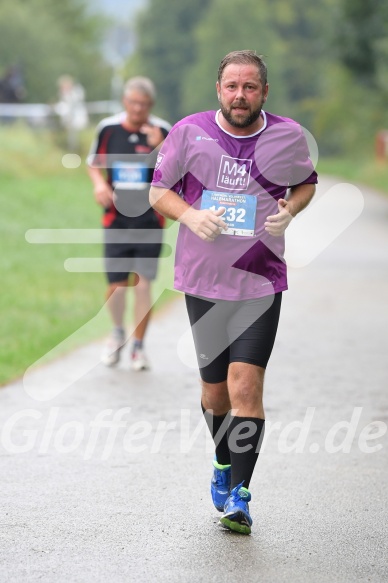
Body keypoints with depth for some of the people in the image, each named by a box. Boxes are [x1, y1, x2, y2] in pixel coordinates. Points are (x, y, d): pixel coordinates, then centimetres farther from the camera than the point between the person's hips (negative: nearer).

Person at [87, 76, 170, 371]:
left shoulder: (162, 131, -5)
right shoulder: (108, 128, 0)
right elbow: (95, 163, 14)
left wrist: (160, 147, -26)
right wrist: (99, 184, -6)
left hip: (150, 221, -1)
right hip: (116, 219, 1)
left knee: (143, 284, -4)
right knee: (116, 286, 2)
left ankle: (139, 346, 12)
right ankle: (118, 333, 31)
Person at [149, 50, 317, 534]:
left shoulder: (288, 136, -2)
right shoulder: (190, 132, -4)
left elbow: (306, 183, 17)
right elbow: (158, 189, 5)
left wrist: (289, 210, -5)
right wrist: (190, 214, -15)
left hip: (261, 281, -1)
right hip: (202, 280, 1)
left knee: (245, 387, -14)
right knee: (214, 391, 11)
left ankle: (238, 495, -7)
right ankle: (225, 461, 40)